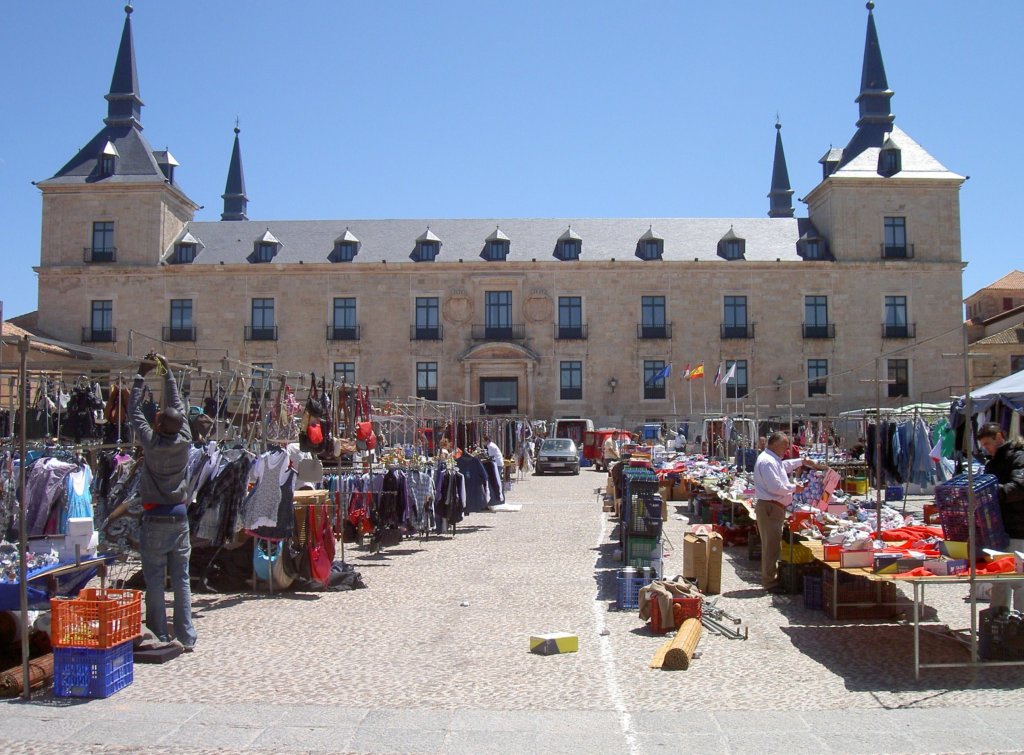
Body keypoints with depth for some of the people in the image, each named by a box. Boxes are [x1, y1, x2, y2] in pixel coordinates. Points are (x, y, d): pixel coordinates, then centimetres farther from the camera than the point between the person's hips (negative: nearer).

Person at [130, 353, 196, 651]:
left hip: (155, 521, -3)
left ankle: (160, 638, 6)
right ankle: (186, 638, 8)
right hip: (179, 518, 4)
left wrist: (142, 375, 8)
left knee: (155, 583, 4)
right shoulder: (184, 442, -3)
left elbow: (134, 411, 1)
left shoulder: (151, 443, -11)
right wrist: (167, 372, 17)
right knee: (181, 581, 7)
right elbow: (178, 405, 9)